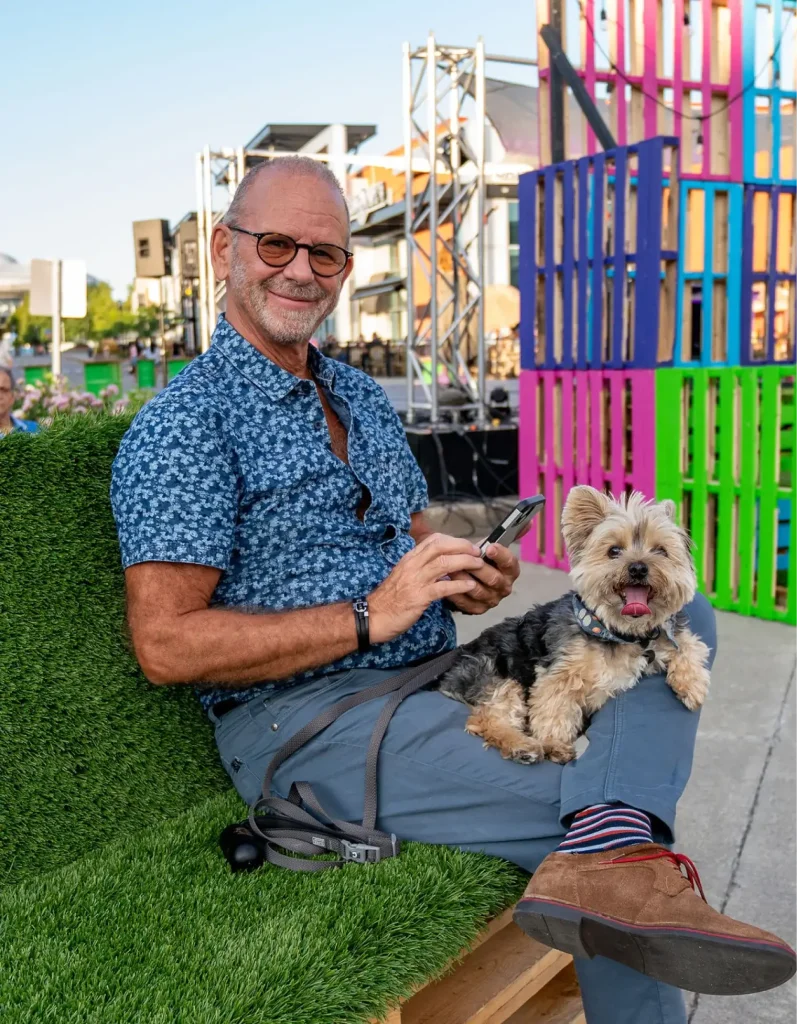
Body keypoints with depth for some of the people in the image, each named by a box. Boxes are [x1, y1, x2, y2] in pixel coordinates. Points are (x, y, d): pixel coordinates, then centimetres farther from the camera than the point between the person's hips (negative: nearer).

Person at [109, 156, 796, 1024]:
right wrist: (372, 616, -18)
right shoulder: (184, 424, -8)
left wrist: (467, 580, -1)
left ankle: (613, 845, -31)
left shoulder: (363, 398, 19)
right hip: (302, 717, -9)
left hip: (434, 673, 9)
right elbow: (165, 648, -15)